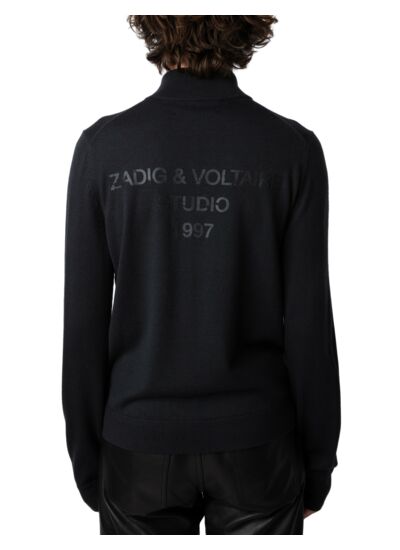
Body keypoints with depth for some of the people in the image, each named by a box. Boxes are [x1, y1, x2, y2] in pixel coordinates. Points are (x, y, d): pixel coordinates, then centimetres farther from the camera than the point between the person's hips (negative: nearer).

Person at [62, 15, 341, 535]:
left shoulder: (102, 145, -10)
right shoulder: (294, 149, -12)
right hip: (255, 442, 0)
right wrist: (319, 461, 3)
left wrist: (86, 455, 5)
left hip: (140, 444, 1)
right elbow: (310, 322, -10)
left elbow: (83, 322, -8)